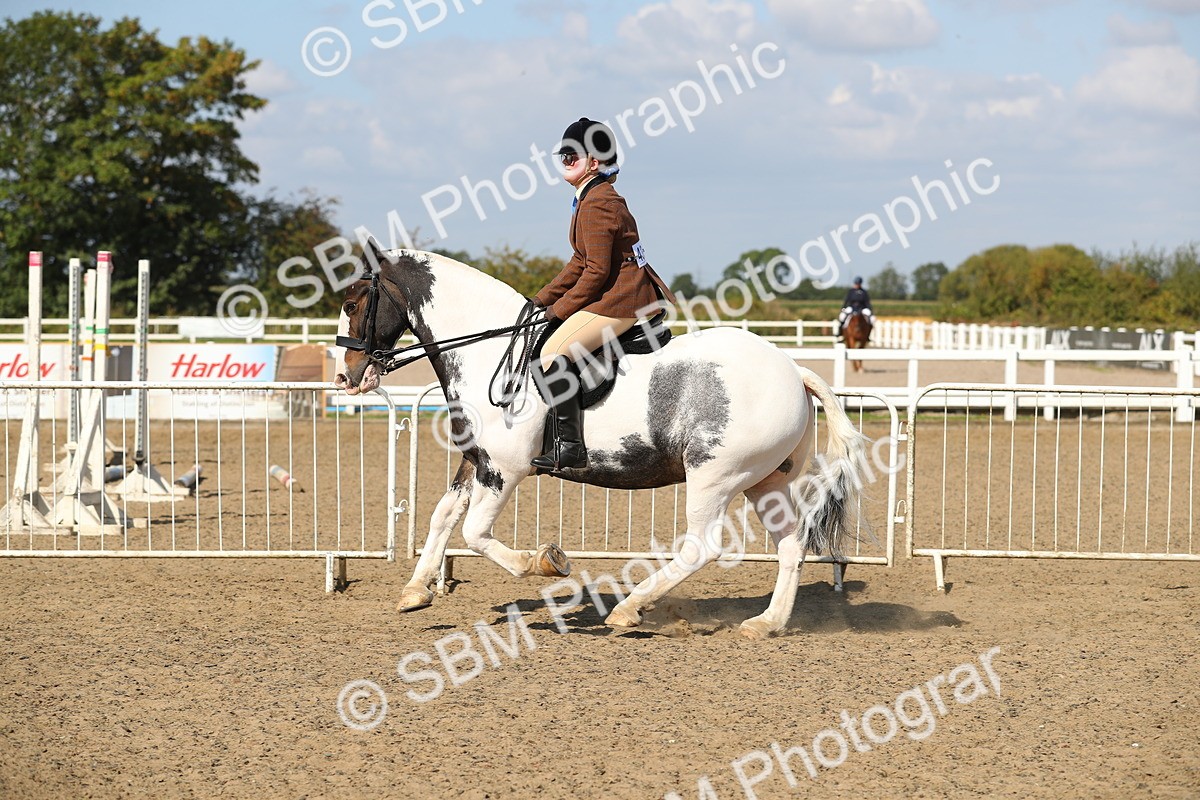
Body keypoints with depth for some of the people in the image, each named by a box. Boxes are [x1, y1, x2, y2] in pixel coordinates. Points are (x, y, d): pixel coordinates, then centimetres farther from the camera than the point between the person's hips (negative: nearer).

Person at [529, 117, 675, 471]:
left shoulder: (595, 204, -14)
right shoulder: (603, 198, 18)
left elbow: (596, 270, -20)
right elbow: (581, 262, 22)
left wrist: (560, 309, -10)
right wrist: (541, 300, 18)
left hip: (621, 296, -12)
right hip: (635, 292, 12)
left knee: (554, 352, -20)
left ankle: (570, 447, -24)